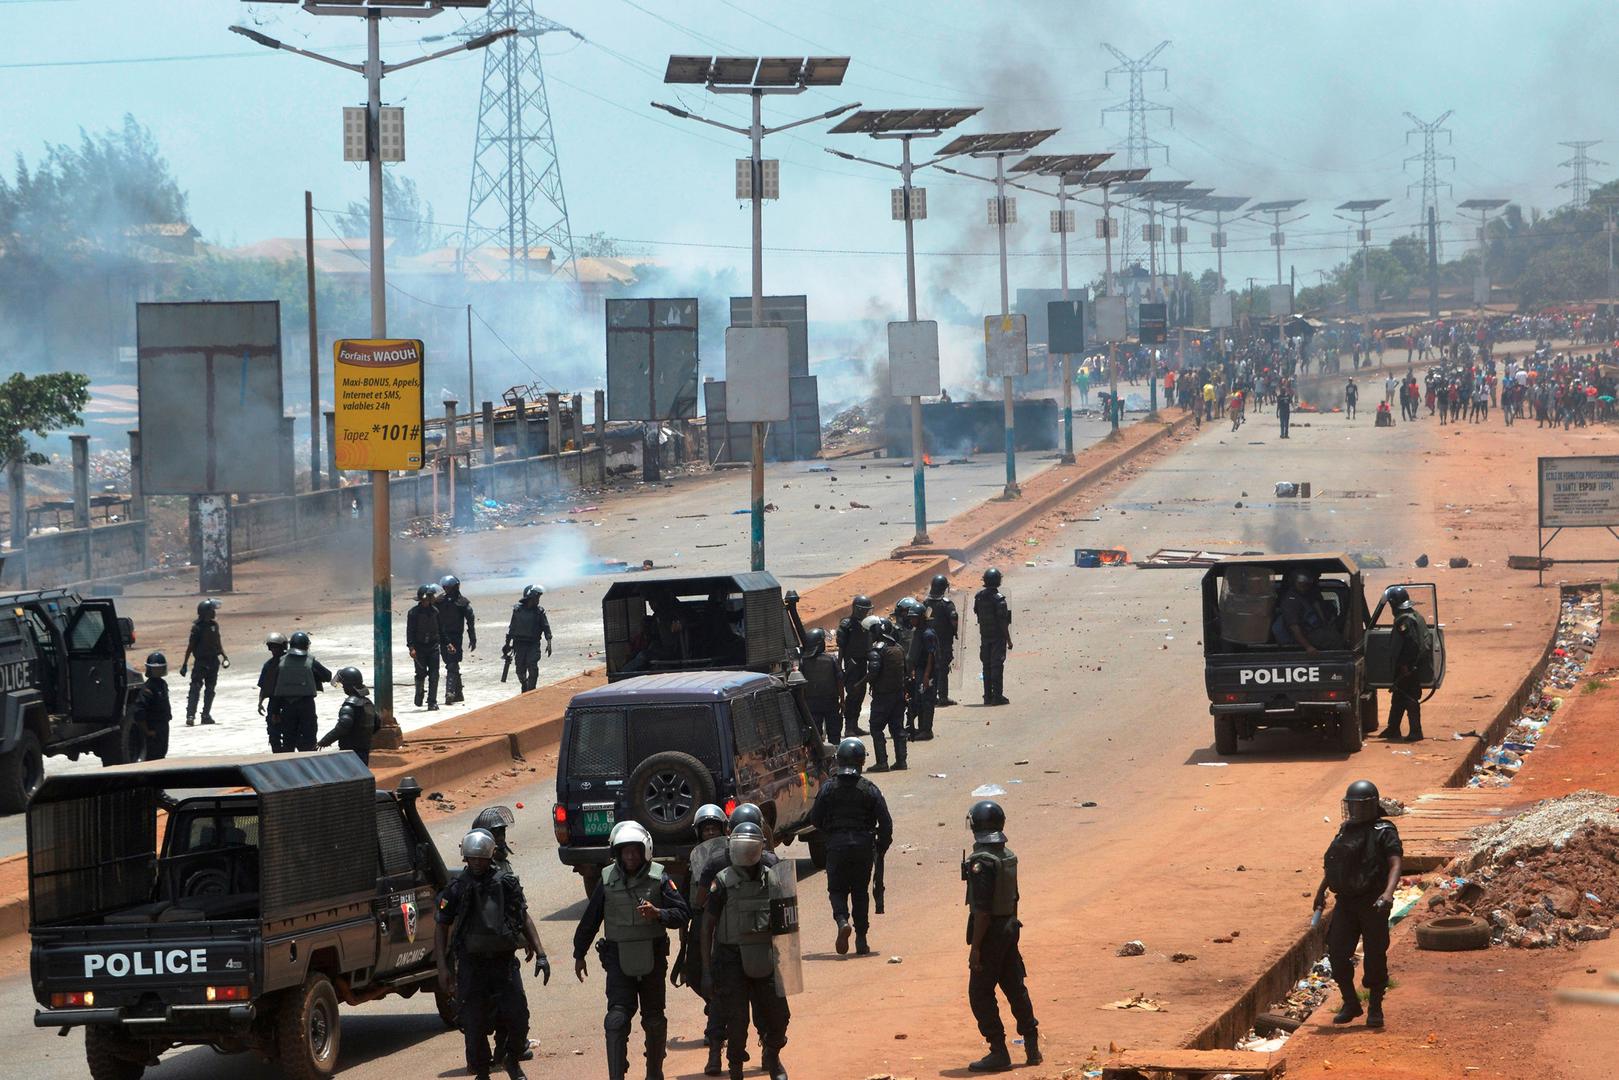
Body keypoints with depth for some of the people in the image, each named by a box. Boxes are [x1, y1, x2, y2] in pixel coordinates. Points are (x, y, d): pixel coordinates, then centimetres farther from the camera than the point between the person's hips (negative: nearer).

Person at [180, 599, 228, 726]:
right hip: (201, 662, -7)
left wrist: (223, 656, 13)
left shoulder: (214, 625, 7)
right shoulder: (197, 627, -13)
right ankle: (190, 716, -13)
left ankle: (206, 715, 18)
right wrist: (184, 664, -12)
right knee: (195, 688, -10)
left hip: (213, 662, 7)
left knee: (210, 689, 11)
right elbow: (190, 646, -12)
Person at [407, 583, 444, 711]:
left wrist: (443, 644, 20)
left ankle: (432, 702, -1)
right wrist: (411, 647, -17)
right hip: (420, 647, -3)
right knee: (421, 673, 0)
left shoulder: (434, 611, 8)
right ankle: (419, 695, 26)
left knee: (434, 675, -3)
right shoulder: (414, 612, -6)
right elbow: (410, 631, -8)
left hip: (433, 647, 3)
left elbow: (440, 629, 17)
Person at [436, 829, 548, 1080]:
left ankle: (512, 1059, 24)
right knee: (474, 1024, 2)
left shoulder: (507, 883, 4)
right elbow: (441, 927, 4)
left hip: (505, 961, 1)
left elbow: (524, 918, 11)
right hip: (471, 964, -1)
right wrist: (442, 967, -3)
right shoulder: (456, 890, -1)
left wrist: (540, 954, 6)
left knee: (518, 1017, -3)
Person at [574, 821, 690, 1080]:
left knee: (654, 1020, 14)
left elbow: (682, 913, -5)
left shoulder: (658, 878, -4)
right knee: (617, 1019, -12)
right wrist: (579, 954, 14)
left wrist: (658, 914, -24)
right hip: (618, 959, -1)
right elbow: (590, 919, 9)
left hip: (652, 958, 1)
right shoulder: (608, 879, -1)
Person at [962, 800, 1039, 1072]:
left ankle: (998, 1052, -1)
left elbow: (982, 908, -23)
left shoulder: (982, 862, -20)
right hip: (1010, 927, 8)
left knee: (981, 993, 0)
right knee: (1015, 988, 16)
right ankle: (1032, 1047, 21)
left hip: (990, 931, -8)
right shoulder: (1009, 856, 6)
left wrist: (975, 946, -19)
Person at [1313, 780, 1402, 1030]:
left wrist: (1388, 893, -32)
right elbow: (1332, 864, 28)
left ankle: (1375, 1009, 13)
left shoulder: (1384, 832, -5)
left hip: (1372, 904, -5)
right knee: (1337, 953, -2)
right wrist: (1321, 890, 30)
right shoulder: (1346, 830, 15)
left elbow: (1395, 864, -18)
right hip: (1346, 903, 5)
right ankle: (1350, 1004, 14)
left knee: (1375, 957, 0)